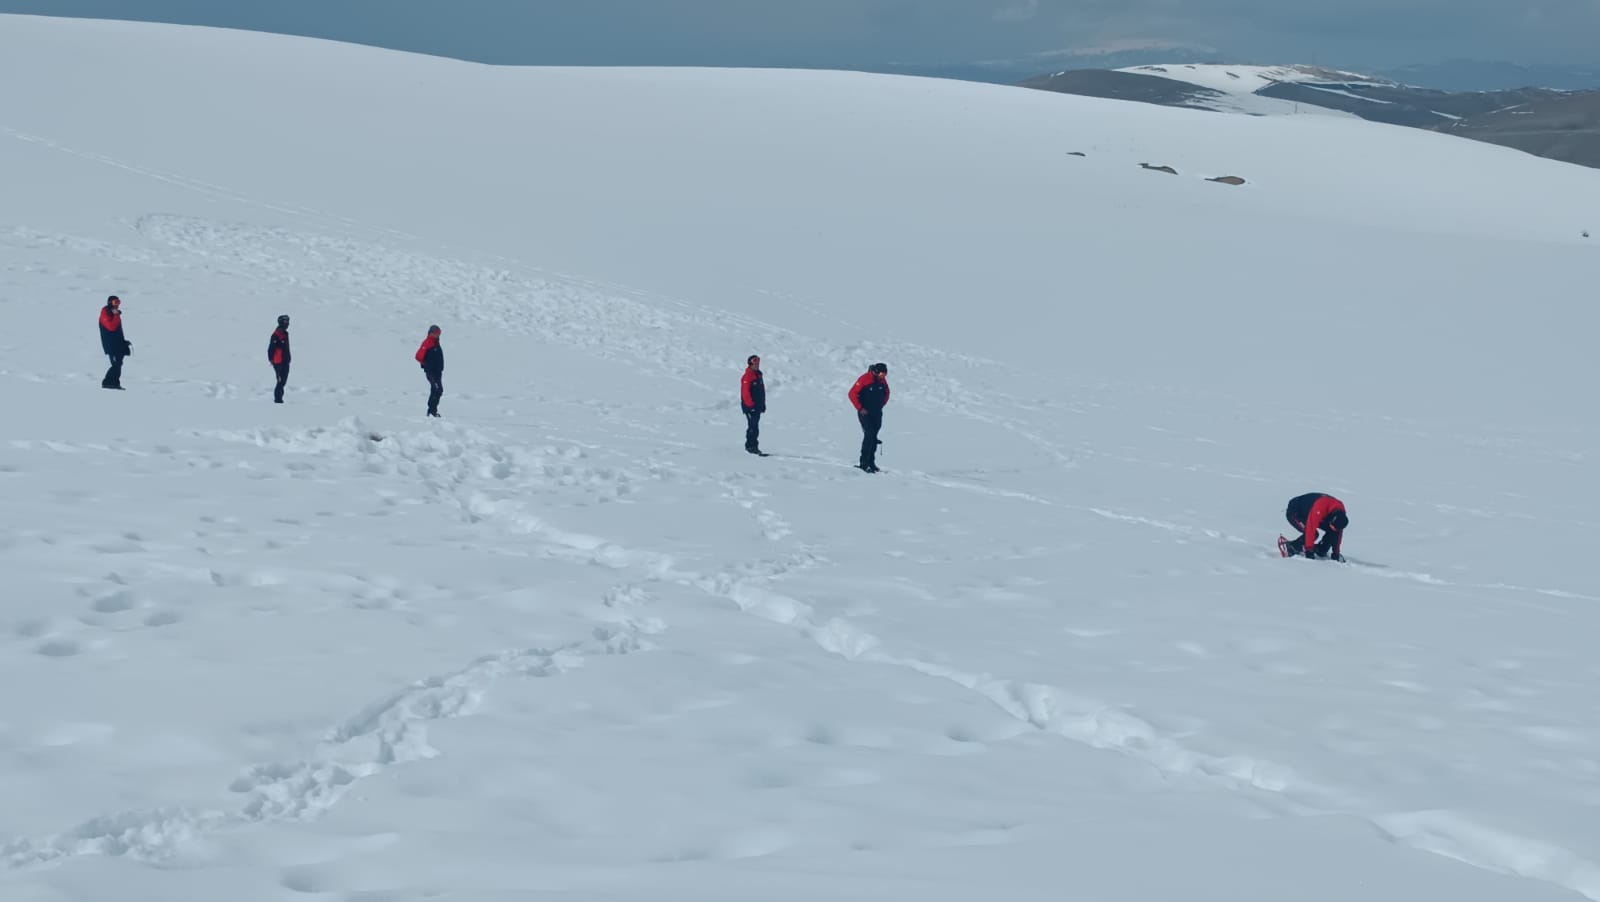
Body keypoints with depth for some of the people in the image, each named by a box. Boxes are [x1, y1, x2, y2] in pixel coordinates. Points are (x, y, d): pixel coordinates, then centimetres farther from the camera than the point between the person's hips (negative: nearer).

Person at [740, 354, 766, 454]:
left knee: (755, 426, 10)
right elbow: (745, 392, -18)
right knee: (753, 426, -9)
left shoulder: (758, 375, 14)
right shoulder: (747, 377, -13)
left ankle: (754, 446, 14)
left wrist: (763, 404, 18)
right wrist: (750, 405, -20)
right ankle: (751, 445, -5)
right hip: (750, 407, -8)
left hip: (757, 406, 8)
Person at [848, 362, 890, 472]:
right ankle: (864, 463, -12)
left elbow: (886, 393, 23)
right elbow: (852, 394, -12)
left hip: (877, 413, 6)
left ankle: (871, 462, 13)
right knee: (869, 435, -16)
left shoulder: (882, 380, 3)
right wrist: (860, 408, -11)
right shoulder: (864, 379, -15)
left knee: (873, 437, 6)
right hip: (865, 412, -6)